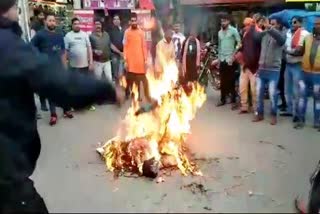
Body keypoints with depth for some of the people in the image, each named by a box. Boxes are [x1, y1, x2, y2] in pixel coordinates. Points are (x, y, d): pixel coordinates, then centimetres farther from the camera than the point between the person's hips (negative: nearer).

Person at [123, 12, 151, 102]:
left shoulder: (141, 32, 5)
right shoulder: (127, 32, 1)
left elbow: (144, 46, 7)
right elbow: (125, 47, 1)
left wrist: (146, 59, 2)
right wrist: (125, 60, -4)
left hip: (140, 60, 1)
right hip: (130, 60, -1)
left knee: (141, 78, 3)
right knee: (131, 79, 3)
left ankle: (139, 95, 16)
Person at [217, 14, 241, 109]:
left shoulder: (233, 30, -5)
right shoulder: (220, 32, 14)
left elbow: (239, 43, -9)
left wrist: (233, 55, -15)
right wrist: (219, 58, 14)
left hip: (230, 59, -6)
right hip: (222, 59, 6)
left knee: (231, 81, -3)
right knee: (223, 81, 10)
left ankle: (233, 101, 4)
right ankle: (223, 99, 19)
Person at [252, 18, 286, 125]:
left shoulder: (280, 35, -2)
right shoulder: (264, 34, 9)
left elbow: (281, 38, -24)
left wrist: (270, 28, -35)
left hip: (273, 70, -4)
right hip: (261, 69, 4)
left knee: (272, 94, -4)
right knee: (259, 92, 8)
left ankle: (274, 115, 12)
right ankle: (260, 114, 21)